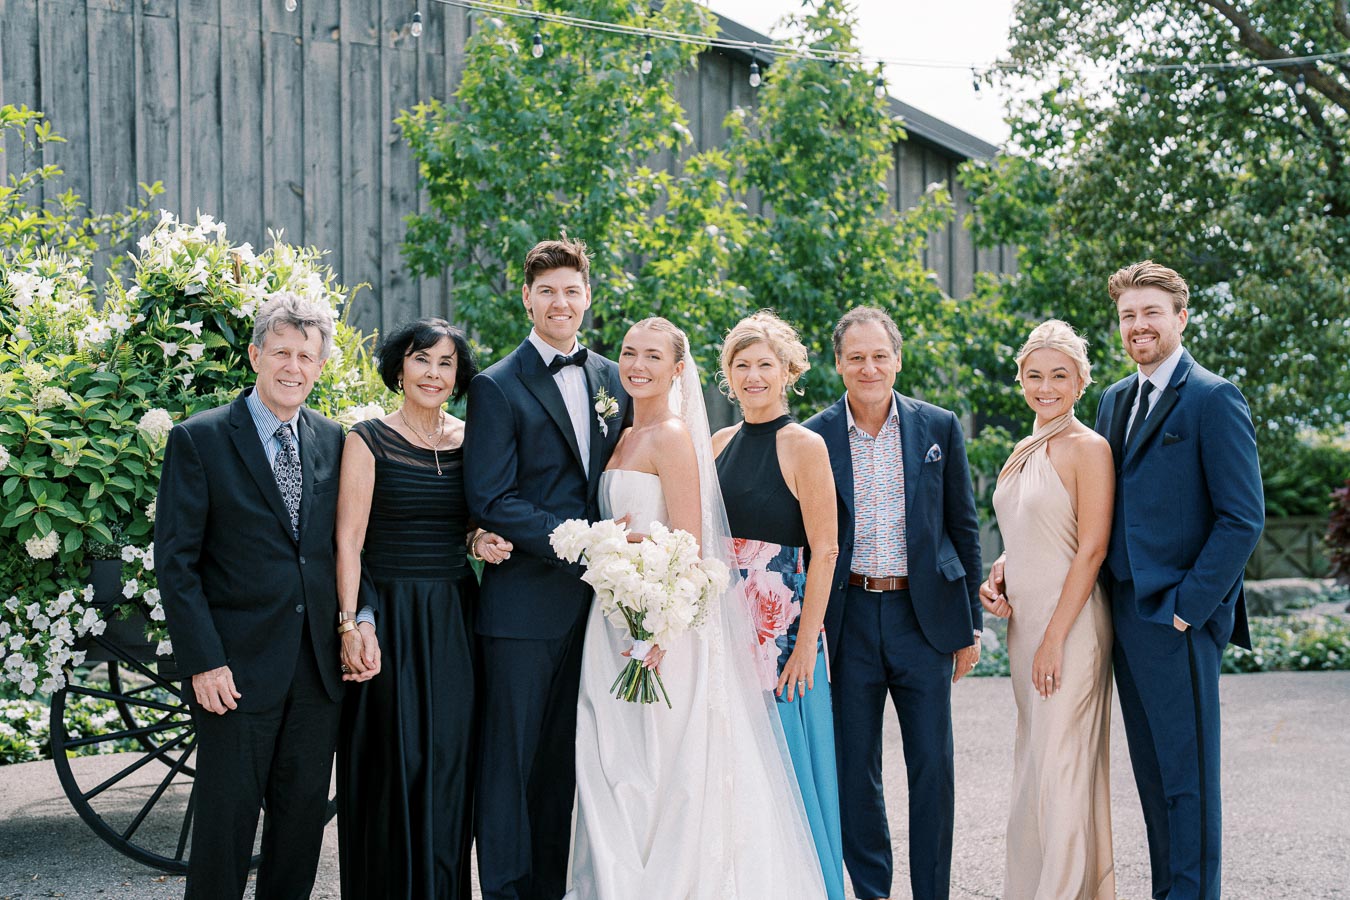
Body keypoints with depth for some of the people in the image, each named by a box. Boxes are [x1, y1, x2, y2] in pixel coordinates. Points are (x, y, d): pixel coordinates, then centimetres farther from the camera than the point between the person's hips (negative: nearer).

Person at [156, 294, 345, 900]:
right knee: (227, 815, 3)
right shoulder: (199, 440, -5)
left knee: (304, 811, 12)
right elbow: (176, 561, -7)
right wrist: (203, 661, -13)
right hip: (238, 666, -4)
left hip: (319, 665, 4)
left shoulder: (333, 441, 9)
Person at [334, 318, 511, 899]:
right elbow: (348, 540, -8)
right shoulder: (369, 440, -4)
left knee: (449, 768, 8)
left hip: (456, 622, 4)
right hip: (389, 617, -4)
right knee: (393, 768, 1)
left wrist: (484, 543, -2)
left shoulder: (471, 439, 8)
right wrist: (353, 623, -17)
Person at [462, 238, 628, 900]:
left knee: (565, 758, 13)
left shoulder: (612, 380, 12)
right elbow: (490, 502, -12)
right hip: (524, 603, -5)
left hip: (592, 598, 5)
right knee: (510, 758, 1)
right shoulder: (497, 387, -5)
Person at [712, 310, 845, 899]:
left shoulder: (802, 445, -8)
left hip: (781, 624, -6)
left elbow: (824, 551, -12)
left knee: (783, 767, 1)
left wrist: (806, 643, -17)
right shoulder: (721, 443, 10)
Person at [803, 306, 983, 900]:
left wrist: (971, 624, 4)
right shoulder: (813, 438, 0)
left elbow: (963, 528, 6)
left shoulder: (939, 427, 3)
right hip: (847, 620, 0)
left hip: (924, 614, 0)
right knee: (854, 769, 8)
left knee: (933, 767, 2)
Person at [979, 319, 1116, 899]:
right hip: (1024, 620, 8)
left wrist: (1056, 638, -18)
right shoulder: (1023, 453, 14)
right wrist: (994, 579, 4)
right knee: (1035, 762, 13)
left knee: (1059, 764, -5)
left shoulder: (1088, 448, -10)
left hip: (1070, 623, -8)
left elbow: (1092, 549, -15)